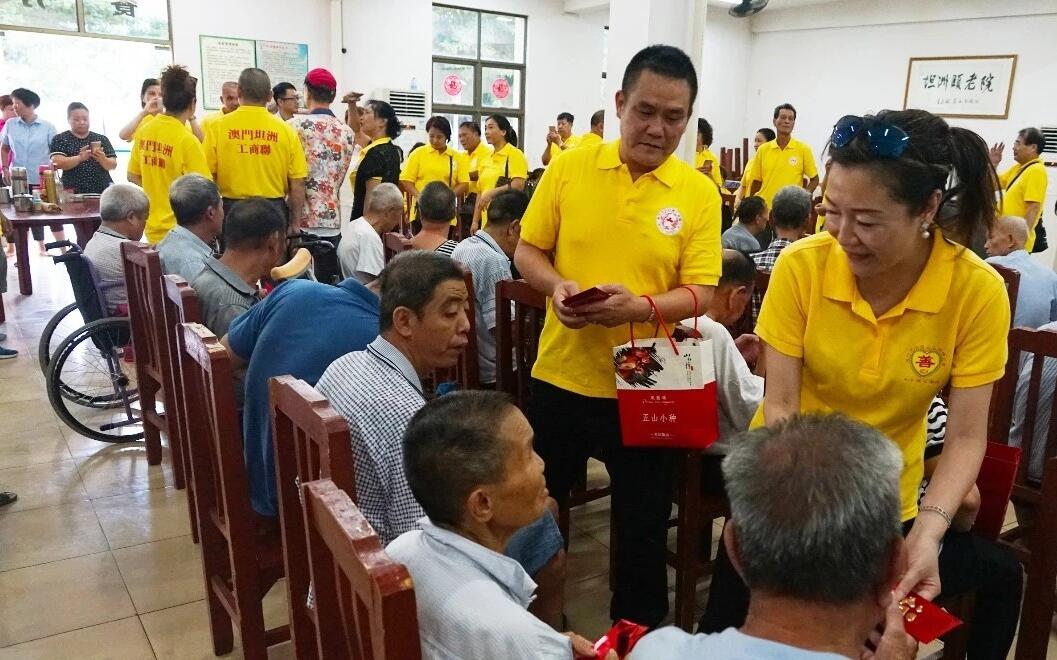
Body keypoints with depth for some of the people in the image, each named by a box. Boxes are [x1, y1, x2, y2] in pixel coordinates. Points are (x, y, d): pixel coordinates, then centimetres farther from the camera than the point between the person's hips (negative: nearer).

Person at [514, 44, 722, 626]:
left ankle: (638, 630, 38)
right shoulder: (569, 168, -2)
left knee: (643, 524, 14)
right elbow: (527, 251, 3)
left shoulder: (698, 193, -6)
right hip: (561, 374, 2)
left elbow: (699, 292, -8)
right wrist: (557, 286, -17)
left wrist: (640, 306, -26)